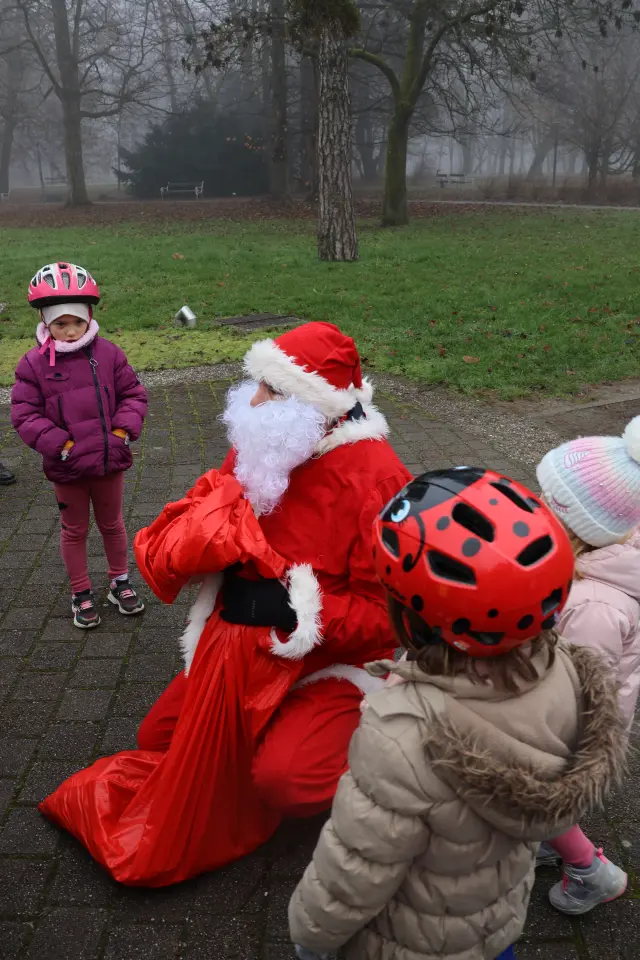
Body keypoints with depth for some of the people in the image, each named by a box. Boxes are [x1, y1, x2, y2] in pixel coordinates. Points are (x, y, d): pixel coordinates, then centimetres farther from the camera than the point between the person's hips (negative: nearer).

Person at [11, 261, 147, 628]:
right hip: (67, 468, -1)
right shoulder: (34, 364, -9)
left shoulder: (108, 353, -6)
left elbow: (134, 394, 1)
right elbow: (25, 415, -9)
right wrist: (61, 445, -18)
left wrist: (123, 432, -13)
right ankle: (81, 593, 32)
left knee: (112, 524, 20)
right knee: (75, 531, 15)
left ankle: (120, 581, 39)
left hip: (110, 461, 1)